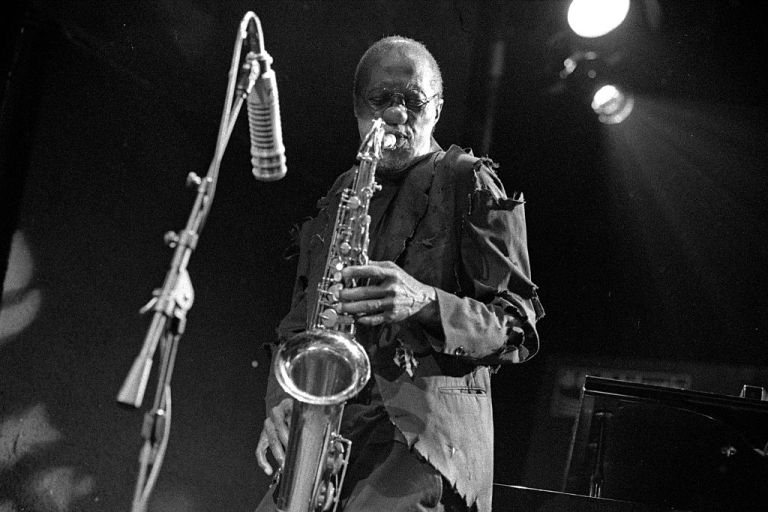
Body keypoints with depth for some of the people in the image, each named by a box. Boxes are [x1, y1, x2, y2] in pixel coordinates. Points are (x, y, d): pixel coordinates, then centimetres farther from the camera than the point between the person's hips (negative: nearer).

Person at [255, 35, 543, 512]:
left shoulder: (469, 183, 4)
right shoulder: (335, 200, 19)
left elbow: (520, 326, -2)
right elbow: (299, 324, 20)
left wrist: (426, 302, -19)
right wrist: (281, 401, 0)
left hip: (429, 425, -5)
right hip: (325, 424, 5)